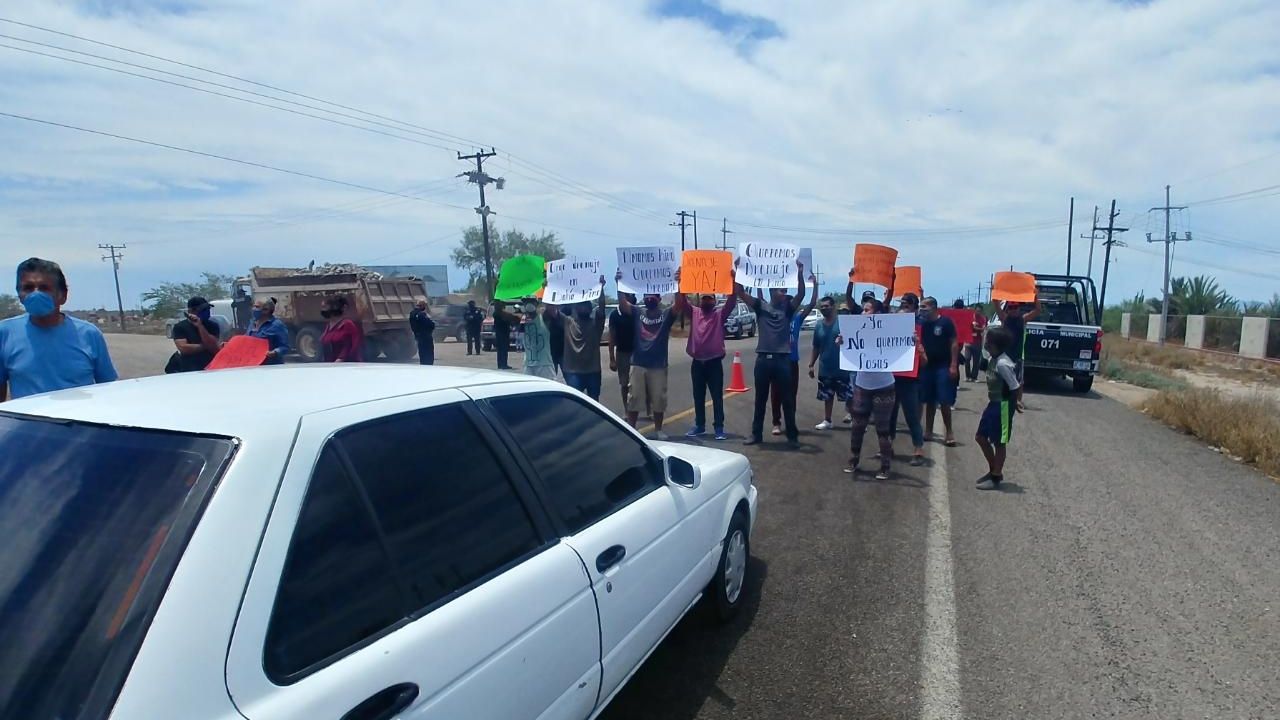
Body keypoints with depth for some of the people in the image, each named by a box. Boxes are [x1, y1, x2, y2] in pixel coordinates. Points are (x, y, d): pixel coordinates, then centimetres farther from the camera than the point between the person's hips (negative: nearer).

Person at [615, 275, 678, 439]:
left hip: (659, 366, 0)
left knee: (659, 399, 7)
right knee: (634, 398, 4)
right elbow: (622, 303, -8)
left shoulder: (666, 315, 1)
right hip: (638, 364, 1)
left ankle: (658, 430, 21)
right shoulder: (637, 313, 4)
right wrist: (619, 284, -22)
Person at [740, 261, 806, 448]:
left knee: (787, 399, 5)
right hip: (763, 358, 0)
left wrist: (799, 273, -23)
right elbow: (741, 293, -5)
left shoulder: (788, 308, 5)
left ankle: (792, 435, 14)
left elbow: (801, 294, -11)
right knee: (760, 399, 11)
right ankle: (756, 434, 21)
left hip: (782, 359, 0)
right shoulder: (761, 306, 4)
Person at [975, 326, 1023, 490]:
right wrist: (1017, 401, 12)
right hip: (993, 404, 10)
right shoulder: (993, 360, 6)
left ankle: (996, 477, 15)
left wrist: (1016, 403, -7)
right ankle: (993, 470, 30)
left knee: (999, 442, 2)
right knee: (981, 437, 16)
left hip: (1003, 406, -10)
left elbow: (1016, 386, -20)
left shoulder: (1003, 364, -23)